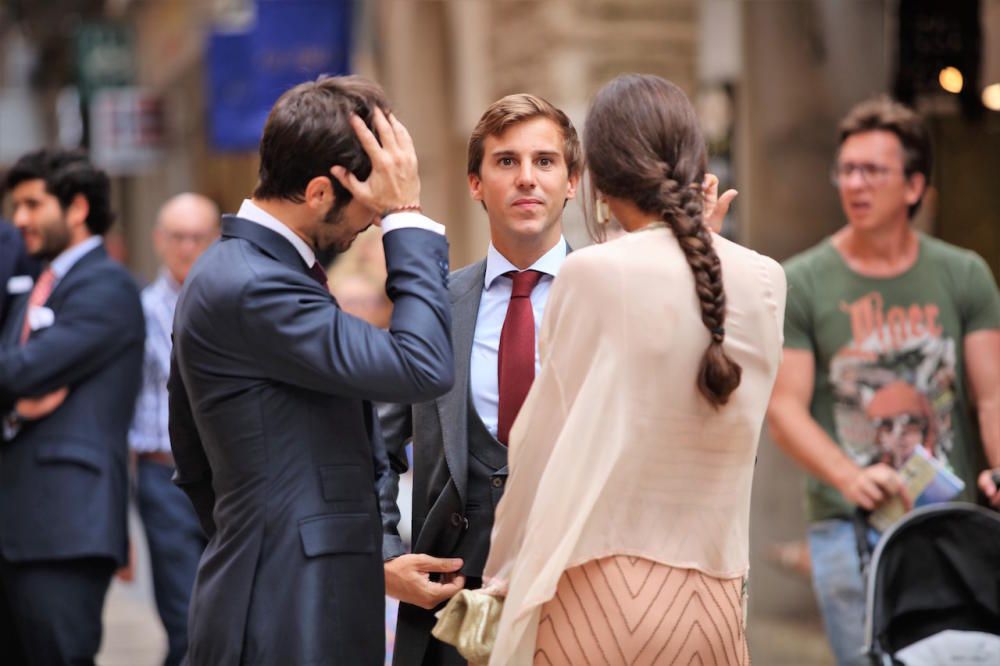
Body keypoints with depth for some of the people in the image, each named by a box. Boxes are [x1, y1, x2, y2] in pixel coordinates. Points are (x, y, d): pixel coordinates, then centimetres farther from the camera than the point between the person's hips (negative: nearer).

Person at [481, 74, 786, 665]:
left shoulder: (594, 274, -8)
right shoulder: (764, 282, 3)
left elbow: (543, 440, -2)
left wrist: (504, 574, 11)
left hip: (602, 594, -4)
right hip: (714, 600, 4)